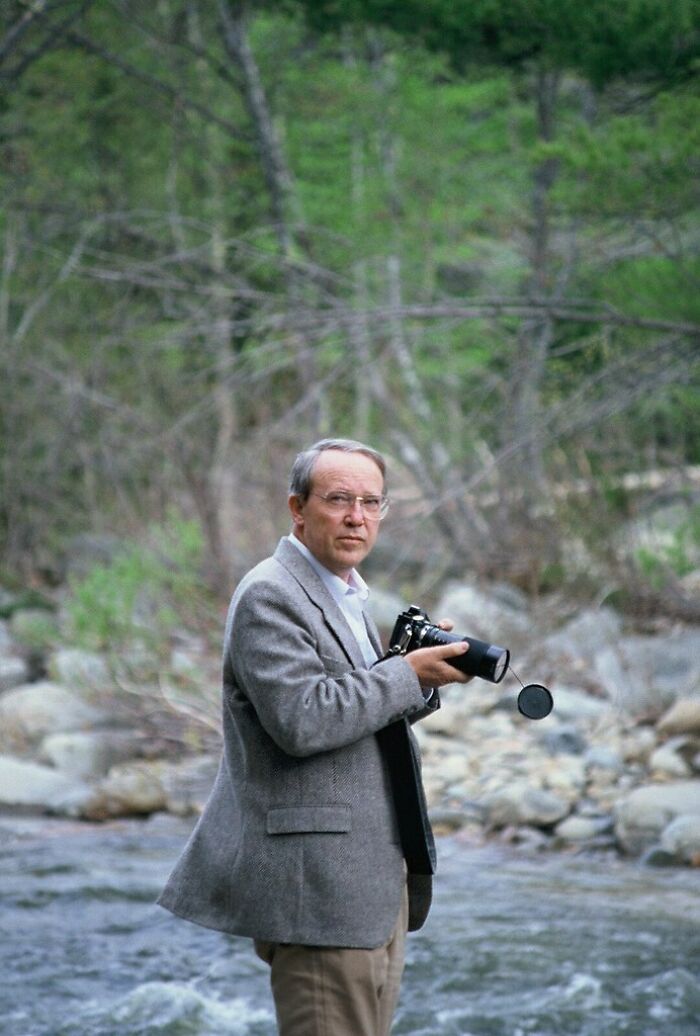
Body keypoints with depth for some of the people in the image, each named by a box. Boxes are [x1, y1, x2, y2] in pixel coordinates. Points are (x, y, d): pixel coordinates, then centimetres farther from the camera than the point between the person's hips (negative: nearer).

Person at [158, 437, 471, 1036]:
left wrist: (426, 677, 5)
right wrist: (407, 673, -16)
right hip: (318, 885, -10)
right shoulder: (269, 596, -12)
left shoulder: (346, 597, 19)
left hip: (376, 874, 10)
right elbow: (302, 720, -24)